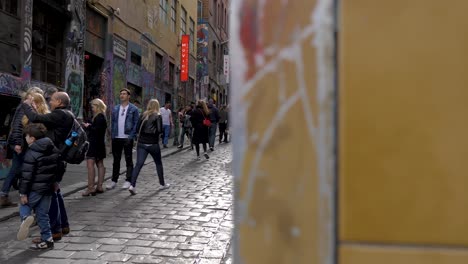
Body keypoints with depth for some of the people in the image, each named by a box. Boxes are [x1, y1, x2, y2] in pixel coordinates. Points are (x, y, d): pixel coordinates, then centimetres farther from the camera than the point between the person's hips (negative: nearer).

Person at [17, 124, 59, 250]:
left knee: (24, 206, 12)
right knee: (43, 214, 12)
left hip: (35, 189, -6)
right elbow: (58, 167, 16)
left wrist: (23, 192, -11)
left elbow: (27, 175, -16)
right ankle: (47, 239, 12)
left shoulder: (31, 153, -15)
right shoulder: (53, 149, 7)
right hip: (49, 187, 6)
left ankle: (26, 218, -20)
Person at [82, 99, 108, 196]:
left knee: (90, 164, -13)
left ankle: (90, 188, -16)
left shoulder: (99, 117, -14)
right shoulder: (101, 117, 16)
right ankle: (99, 186, 19)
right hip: (100, 143, 11)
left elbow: (97, 130, -24)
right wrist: (89, 126, 7)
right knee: (100, 164, 12)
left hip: (95, 144, -11)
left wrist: (88, 126, -10)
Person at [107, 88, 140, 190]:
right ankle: (114, 180, 15)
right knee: (116, 160, 9)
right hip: (116, 138, 4)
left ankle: (128, 180, 11)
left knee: (129, 160, 4)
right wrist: (112, 135, 4)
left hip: (127, 138, -4)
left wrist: (131, 136, -13)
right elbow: (112, 122, 13)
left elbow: (136, 123, -4)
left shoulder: (133, 109, -1)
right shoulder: (115, 108, 11)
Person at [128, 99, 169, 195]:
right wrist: (155, 133, 7)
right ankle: (162, 184, 27)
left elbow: (138, 128, 5)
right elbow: (160, 130, -13)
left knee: (139, 164, -3)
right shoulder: (158, 116, -5)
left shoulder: (143, 115, 7)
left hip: (141, 143, 3)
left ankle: (132, 185, -17)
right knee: (158, 163, 16)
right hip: (153, 144, -3)